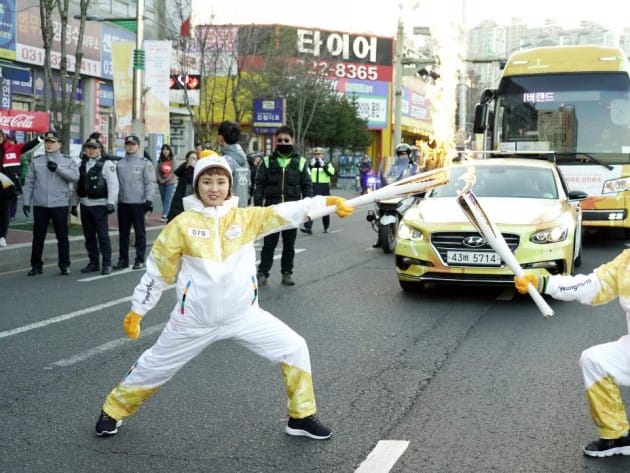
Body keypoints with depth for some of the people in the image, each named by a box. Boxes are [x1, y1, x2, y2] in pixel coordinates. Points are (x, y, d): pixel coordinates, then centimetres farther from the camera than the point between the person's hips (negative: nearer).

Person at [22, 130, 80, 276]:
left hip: (60, 204, -1)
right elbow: (29, 182, 8)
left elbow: (75, 176, -12)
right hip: (40, 205, 2)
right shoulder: (36, 160, 8)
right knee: (38, 237, 6)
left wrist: (58, 168, -21)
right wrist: (26, 202, 3)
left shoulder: (67, 160, 4)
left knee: (62, 237, 3)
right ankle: (36, 265, 15)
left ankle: (64, 265, 12)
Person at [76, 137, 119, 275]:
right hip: (84, 204, 6)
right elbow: (77, 183, 16)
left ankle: (106, 264, 2)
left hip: (99, 204, -6)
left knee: (103, 235, -4)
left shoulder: (106, 164, -5)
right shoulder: (82, 164, 13)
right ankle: (93, 263, 19)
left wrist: (111, 203, -16)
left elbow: (113, 184, -10)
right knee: (89, 236, 11)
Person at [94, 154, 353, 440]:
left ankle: (301, 417, 15)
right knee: (154, 366, 11)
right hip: (195, 320, -2)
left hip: (244, 315, 2)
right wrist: (137, 311, 4)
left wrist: (328, 201, -25)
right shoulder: (183, 223, -8)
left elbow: (287, 213, -13)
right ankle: (113, 411, 37)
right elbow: (158, 270, -1)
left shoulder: (245, 217, -3)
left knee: (294, 349, -3)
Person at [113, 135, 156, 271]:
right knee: (123, 232, 10)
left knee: (140, 232, 2)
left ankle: (140, 260, 8)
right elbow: (116, 183, 15)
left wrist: (149, 199, -14)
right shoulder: (119, 164, 11)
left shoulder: (145, 163, -2)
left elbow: (150, 182, -7)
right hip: (123, 203, 4)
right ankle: (123, 259, 18)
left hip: (138, 203, -4)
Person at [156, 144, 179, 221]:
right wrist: (160, 179, -8)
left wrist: (166, 180, -11)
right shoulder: (160, 160, 8)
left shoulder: (173, 160, -3)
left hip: (170, 182, -4)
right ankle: (167, 214, 14)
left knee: (167, 199, -12)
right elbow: (157, 171, 6)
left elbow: (174, 172, -8)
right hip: (161, 183, 4)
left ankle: (164, 215, -16)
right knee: (163, 200, 6)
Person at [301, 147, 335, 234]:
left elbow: (331, 172, -13)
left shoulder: (327, 164, 7)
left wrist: (323, 165, -16)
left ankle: (326, 228, 26)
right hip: (312, 190, 1)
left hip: (324, 190, -1)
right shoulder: (310, 164, 12)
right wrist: (311, 165, -11)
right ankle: (308, 227, -20)